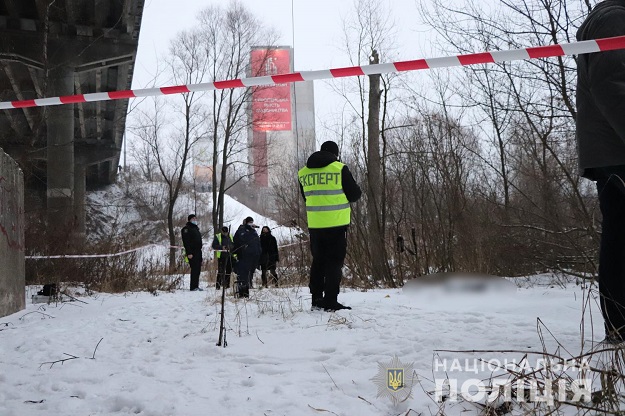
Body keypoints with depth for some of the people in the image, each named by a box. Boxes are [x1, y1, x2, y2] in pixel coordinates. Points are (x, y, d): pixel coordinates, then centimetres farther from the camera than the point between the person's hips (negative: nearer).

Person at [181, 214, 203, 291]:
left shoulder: (196, 228, 23)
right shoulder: (186, 229, -6)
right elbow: (186, 242, -14)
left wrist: (200, 253, 22)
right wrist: (189, 253, -22)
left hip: (198, 252, 9)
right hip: (192, 253, -9)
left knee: (198, 269, 8)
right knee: (194, 269, -12)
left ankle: (196, 286, 13)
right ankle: (193, 287, -11)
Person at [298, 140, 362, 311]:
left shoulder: (303, 172, 8)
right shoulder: (340, 169, -7)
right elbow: (354, 194, -3)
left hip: (314, 224, 5)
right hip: (336, 223, -5)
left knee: (318, 261, 14)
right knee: (334, 262, 0)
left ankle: (316, 299, 17)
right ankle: (331, 301, -4)